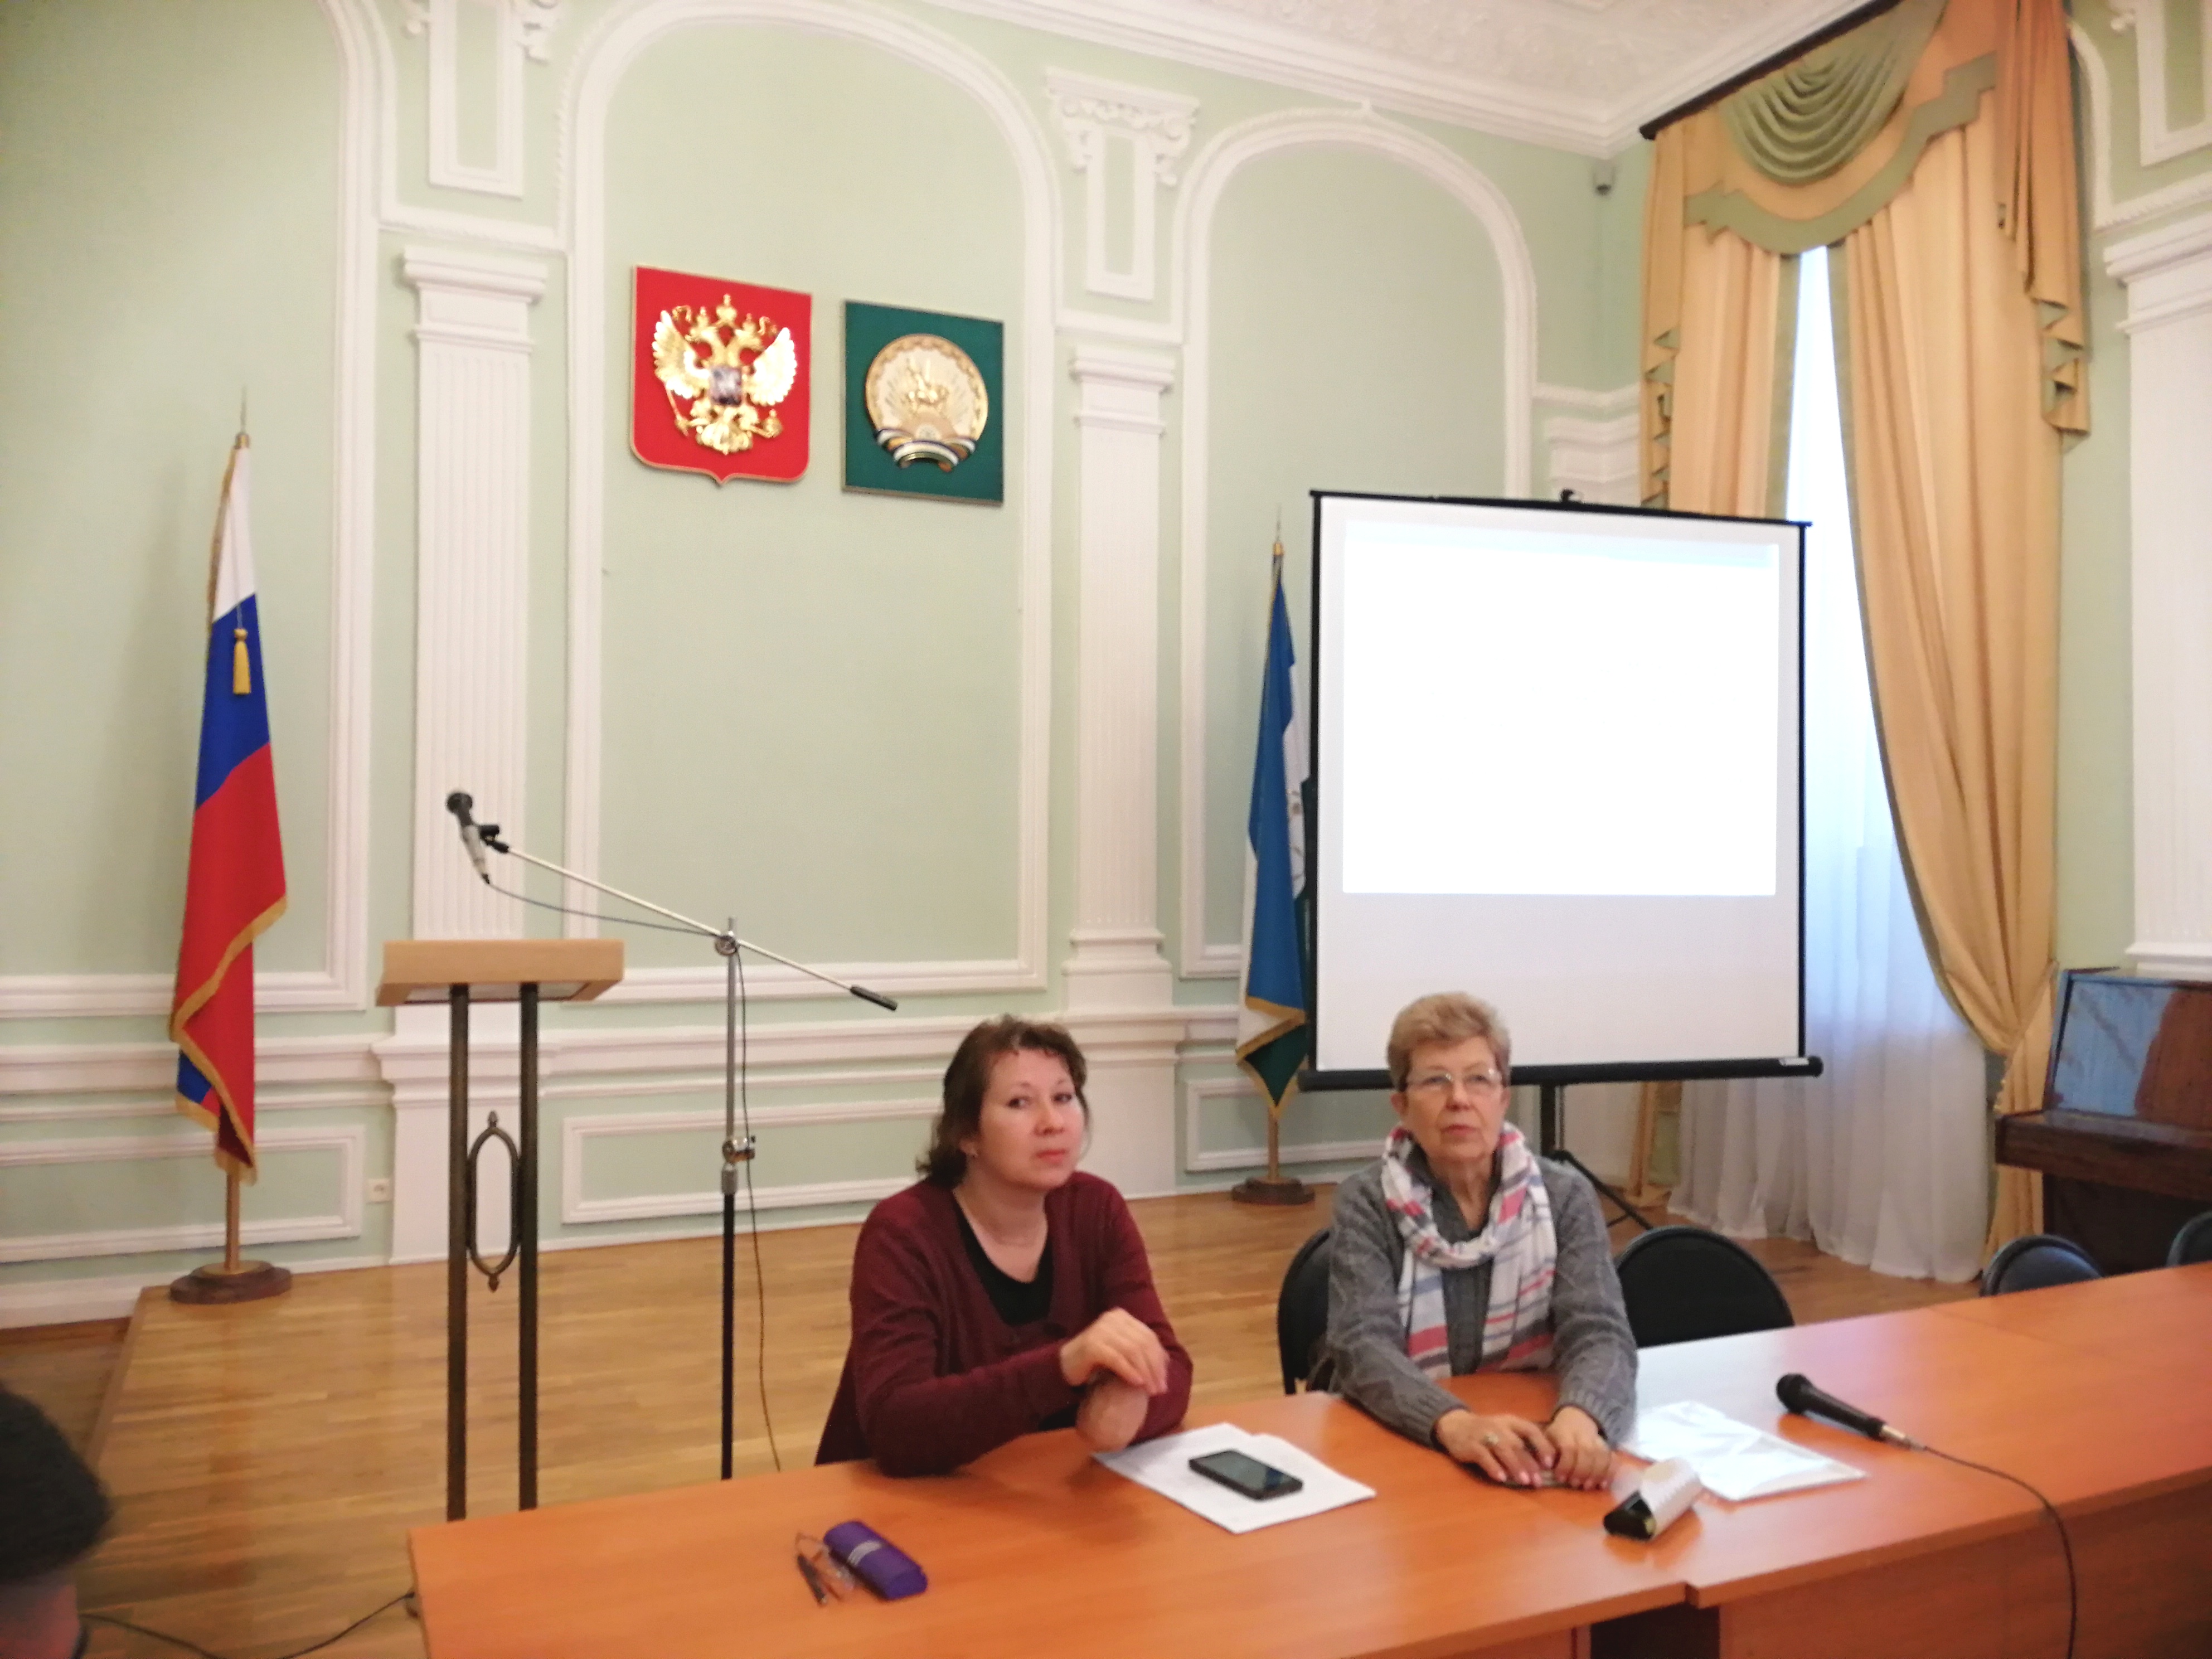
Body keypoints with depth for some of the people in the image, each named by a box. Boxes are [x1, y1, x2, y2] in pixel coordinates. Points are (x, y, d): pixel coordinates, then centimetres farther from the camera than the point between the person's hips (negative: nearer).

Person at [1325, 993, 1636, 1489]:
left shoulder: (1565, 1197, 1)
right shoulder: (1367, 1202, -4)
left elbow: (1599, 1332, -10)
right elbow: (1364, 1344, -15)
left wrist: (1580, 1417, -31)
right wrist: (1454, 1424, -33)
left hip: (1527, 1451, 1)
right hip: (1397, 1446, -1)